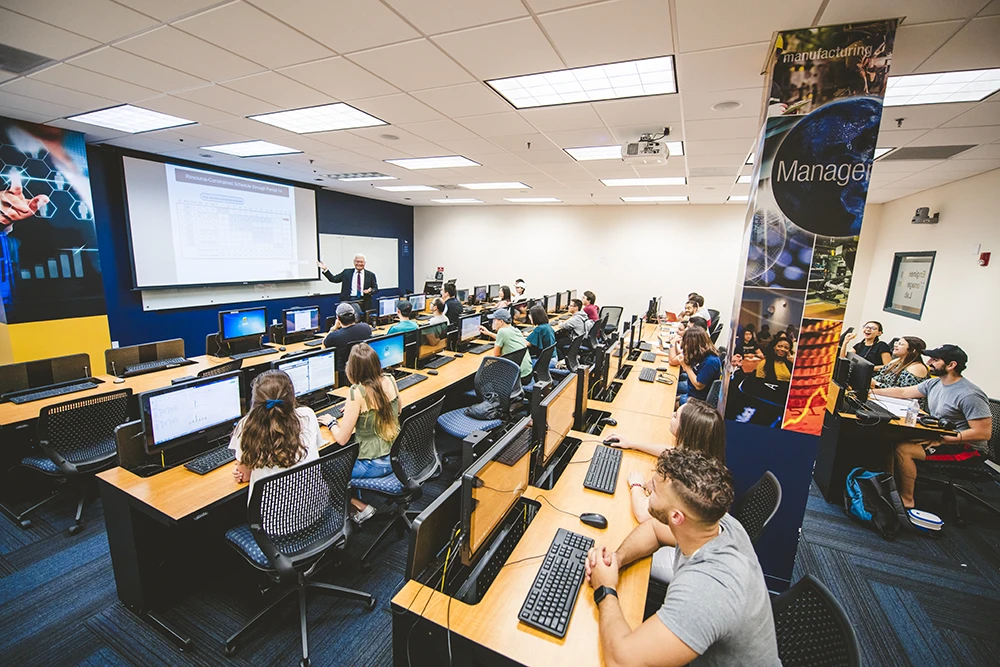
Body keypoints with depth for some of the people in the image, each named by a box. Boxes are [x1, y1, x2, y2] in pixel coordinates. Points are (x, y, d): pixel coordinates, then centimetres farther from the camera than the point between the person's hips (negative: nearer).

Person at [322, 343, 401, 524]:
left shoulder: (357, 392, -24)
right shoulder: (390, 381, -6)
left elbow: (342, 439, -16)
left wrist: (331, 422, 4)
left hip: (375, 465, -7)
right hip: (397, 456, 7)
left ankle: (361, 507, 12)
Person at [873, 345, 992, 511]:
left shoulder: (970, 396, -22)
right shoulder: (934, 383, 1)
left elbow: (983, 432, -23)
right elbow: (903, 392, 12)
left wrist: (940, 440, -25)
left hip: (967, 449, -8)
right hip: (938, 436, 8)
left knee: (903, 450, -24)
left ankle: (906, 500, -8)